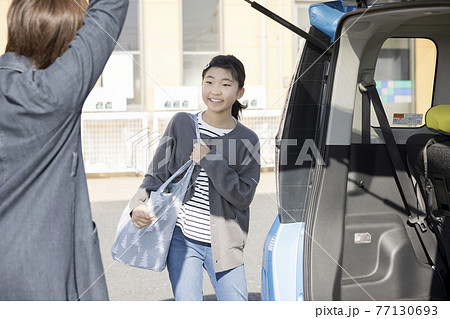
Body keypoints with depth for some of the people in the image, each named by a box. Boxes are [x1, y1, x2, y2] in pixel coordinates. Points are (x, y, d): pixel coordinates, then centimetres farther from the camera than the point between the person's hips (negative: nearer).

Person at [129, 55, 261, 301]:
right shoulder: (181, 124, 2)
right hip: (182, 237, 0)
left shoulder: (247, 140, 0)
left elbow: (243, 197, -7)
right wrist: (139, 205, -15)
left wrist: (210, 160, -15)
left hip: (222, 242, 1)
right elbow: (157, 175, 4)